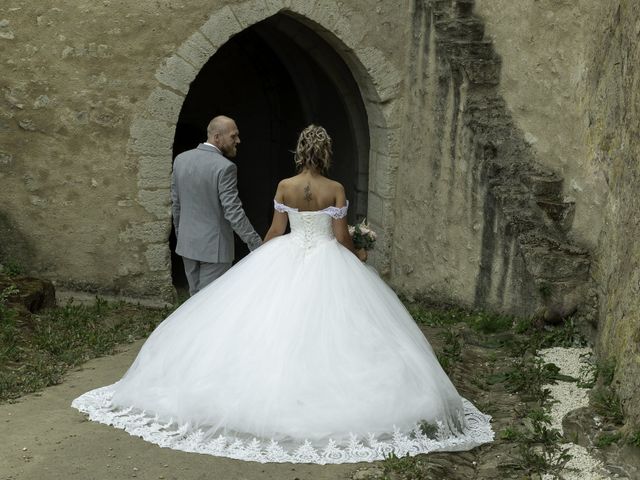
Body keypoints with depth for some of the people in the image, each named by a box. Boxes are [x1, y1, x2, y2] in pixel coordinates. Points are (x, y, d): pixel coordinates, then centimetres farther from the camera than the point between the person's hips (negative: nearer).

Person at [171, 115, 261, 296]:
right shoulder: (225, 167, -19)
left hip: (187, 243, 6)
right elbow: (233, 212, -22)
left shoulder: (181, 159, 1)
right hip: (214, 247, -6)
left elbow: (176, 204, 9)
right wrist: (256, 245, -16)